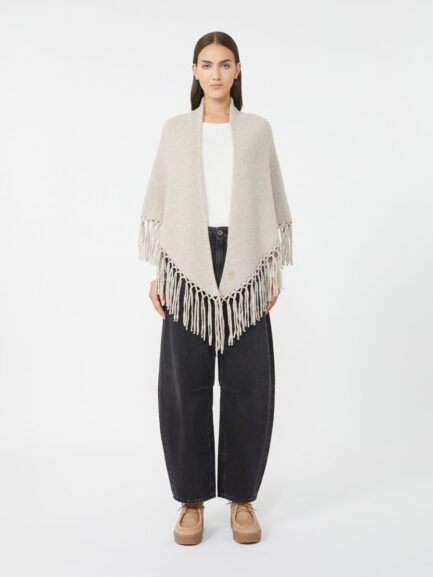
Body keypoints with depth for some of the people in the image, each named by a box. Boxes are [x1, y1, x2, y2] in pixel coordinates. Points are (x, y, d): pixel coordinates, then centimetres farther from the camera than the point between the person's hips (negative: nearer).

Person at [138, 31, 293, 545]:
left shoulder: (257, 129, 9)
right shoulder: (175, 131, 9)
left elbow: (275, 203, 10)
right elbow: (158, 205, 8)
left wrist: (276, 272, 4)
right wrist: (157, 273, 3)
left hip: (245, 267, 0)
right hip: (188, 266, 0)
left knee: (248, 383, 1)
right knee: (185, 383, 1)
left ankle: (242, 497, 17)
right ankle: (192, 499, 16)